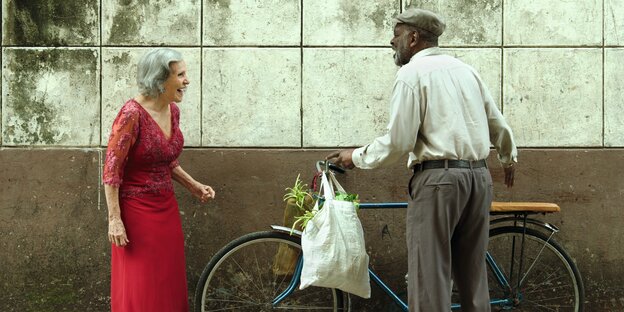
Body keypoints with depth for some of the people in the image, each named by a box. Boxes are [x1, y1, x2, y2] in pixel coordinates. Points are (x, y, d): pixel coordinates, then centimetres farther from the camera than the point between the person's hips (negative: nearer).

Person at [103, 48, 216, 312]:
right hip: (136, 210, -7)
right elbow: (111, 170, -17)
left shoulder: (173, 110, 4)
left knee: (169, 285, 13)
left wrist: (194, 186, 9)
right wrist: (114, 220, -18)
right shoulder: (132, 113, -19)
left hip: (166, 208, 7)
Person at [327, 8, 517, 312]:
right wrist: (509, 159, 40)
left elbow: (398, 141, -11)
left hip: (438, 178, -7)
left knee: (430, 277, -5)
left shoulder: (412, 72, -4)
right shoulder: (465, 69, 16)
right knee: (473, 275, 14)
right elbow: (499, 125, 21)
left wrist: (356, 157, 5)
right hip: (478, 176, 8)